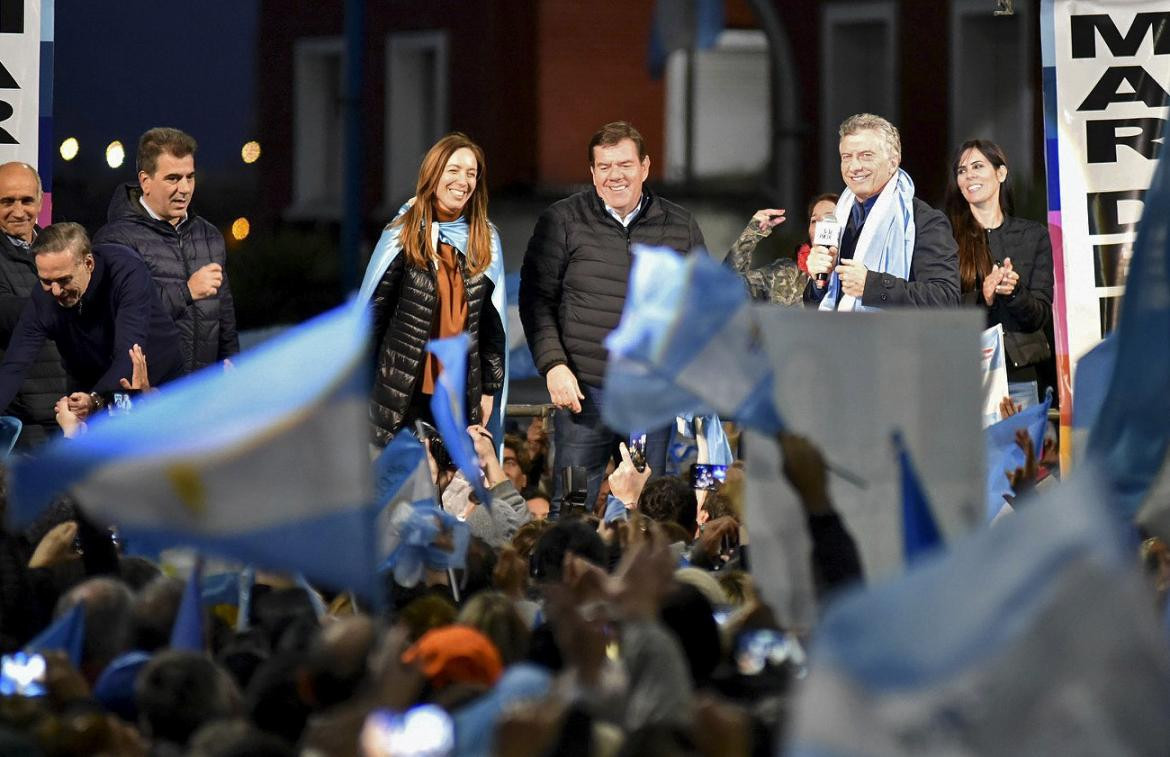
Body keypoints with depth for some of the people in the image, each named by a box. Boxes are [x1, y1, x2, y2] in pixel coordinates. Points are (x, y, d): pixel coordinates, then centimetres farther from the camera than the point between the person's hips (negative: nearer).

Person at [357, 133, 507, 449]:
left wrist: (490, 388, 10)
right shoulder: (403, 235, -2)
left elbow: (493, 320, 12)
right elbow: (372, 313, -1)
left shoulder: (486, 240, 7)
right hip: (401, 392, -3)